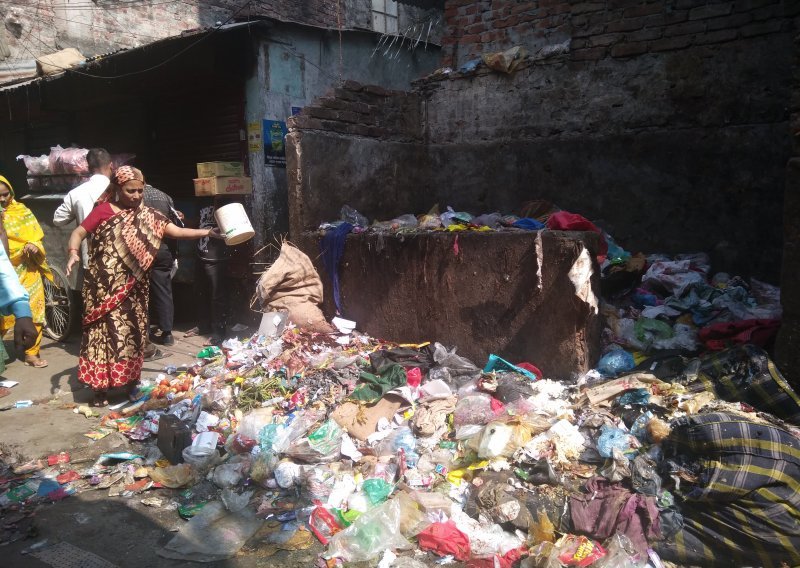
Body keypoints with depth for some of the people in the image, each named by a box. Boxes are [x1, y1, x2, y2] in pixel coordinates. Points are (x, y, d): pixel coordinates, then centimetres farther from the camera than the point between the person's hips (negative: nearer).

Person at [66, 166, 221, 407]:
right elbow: (79, 233, -6)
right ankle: (100, 388, 8)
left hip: (132, 288, 4)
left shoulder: (147, 216, 6)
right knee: (105, 331, -1)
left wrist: (207, 232, -8)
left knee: (133, 331, 9)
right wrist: (73, 252, -25)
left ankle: (132, 381, 22)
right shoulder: (103, 210, -4)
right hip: (106, 286, -4)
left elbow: (176, 231, 1)